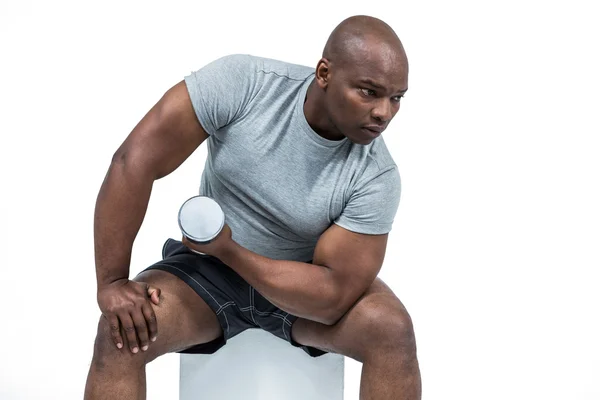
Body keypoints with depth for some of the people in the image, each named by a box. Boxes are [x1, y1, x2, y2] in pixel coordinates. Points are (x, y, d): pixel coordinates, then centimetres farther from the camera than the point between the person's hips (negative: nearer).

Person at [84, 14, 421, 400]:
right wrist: (112, 283, -26)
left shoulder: (377, 176, -23)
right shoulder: (243, 82, -25)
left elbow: (333, 296, -23)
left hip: (305, 282, 1)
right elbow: (135, 158, -26)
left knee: (393, 329, -26)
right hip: (208, 269, 0)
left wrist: (227, 249, -25)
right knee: (120, 331, -27)